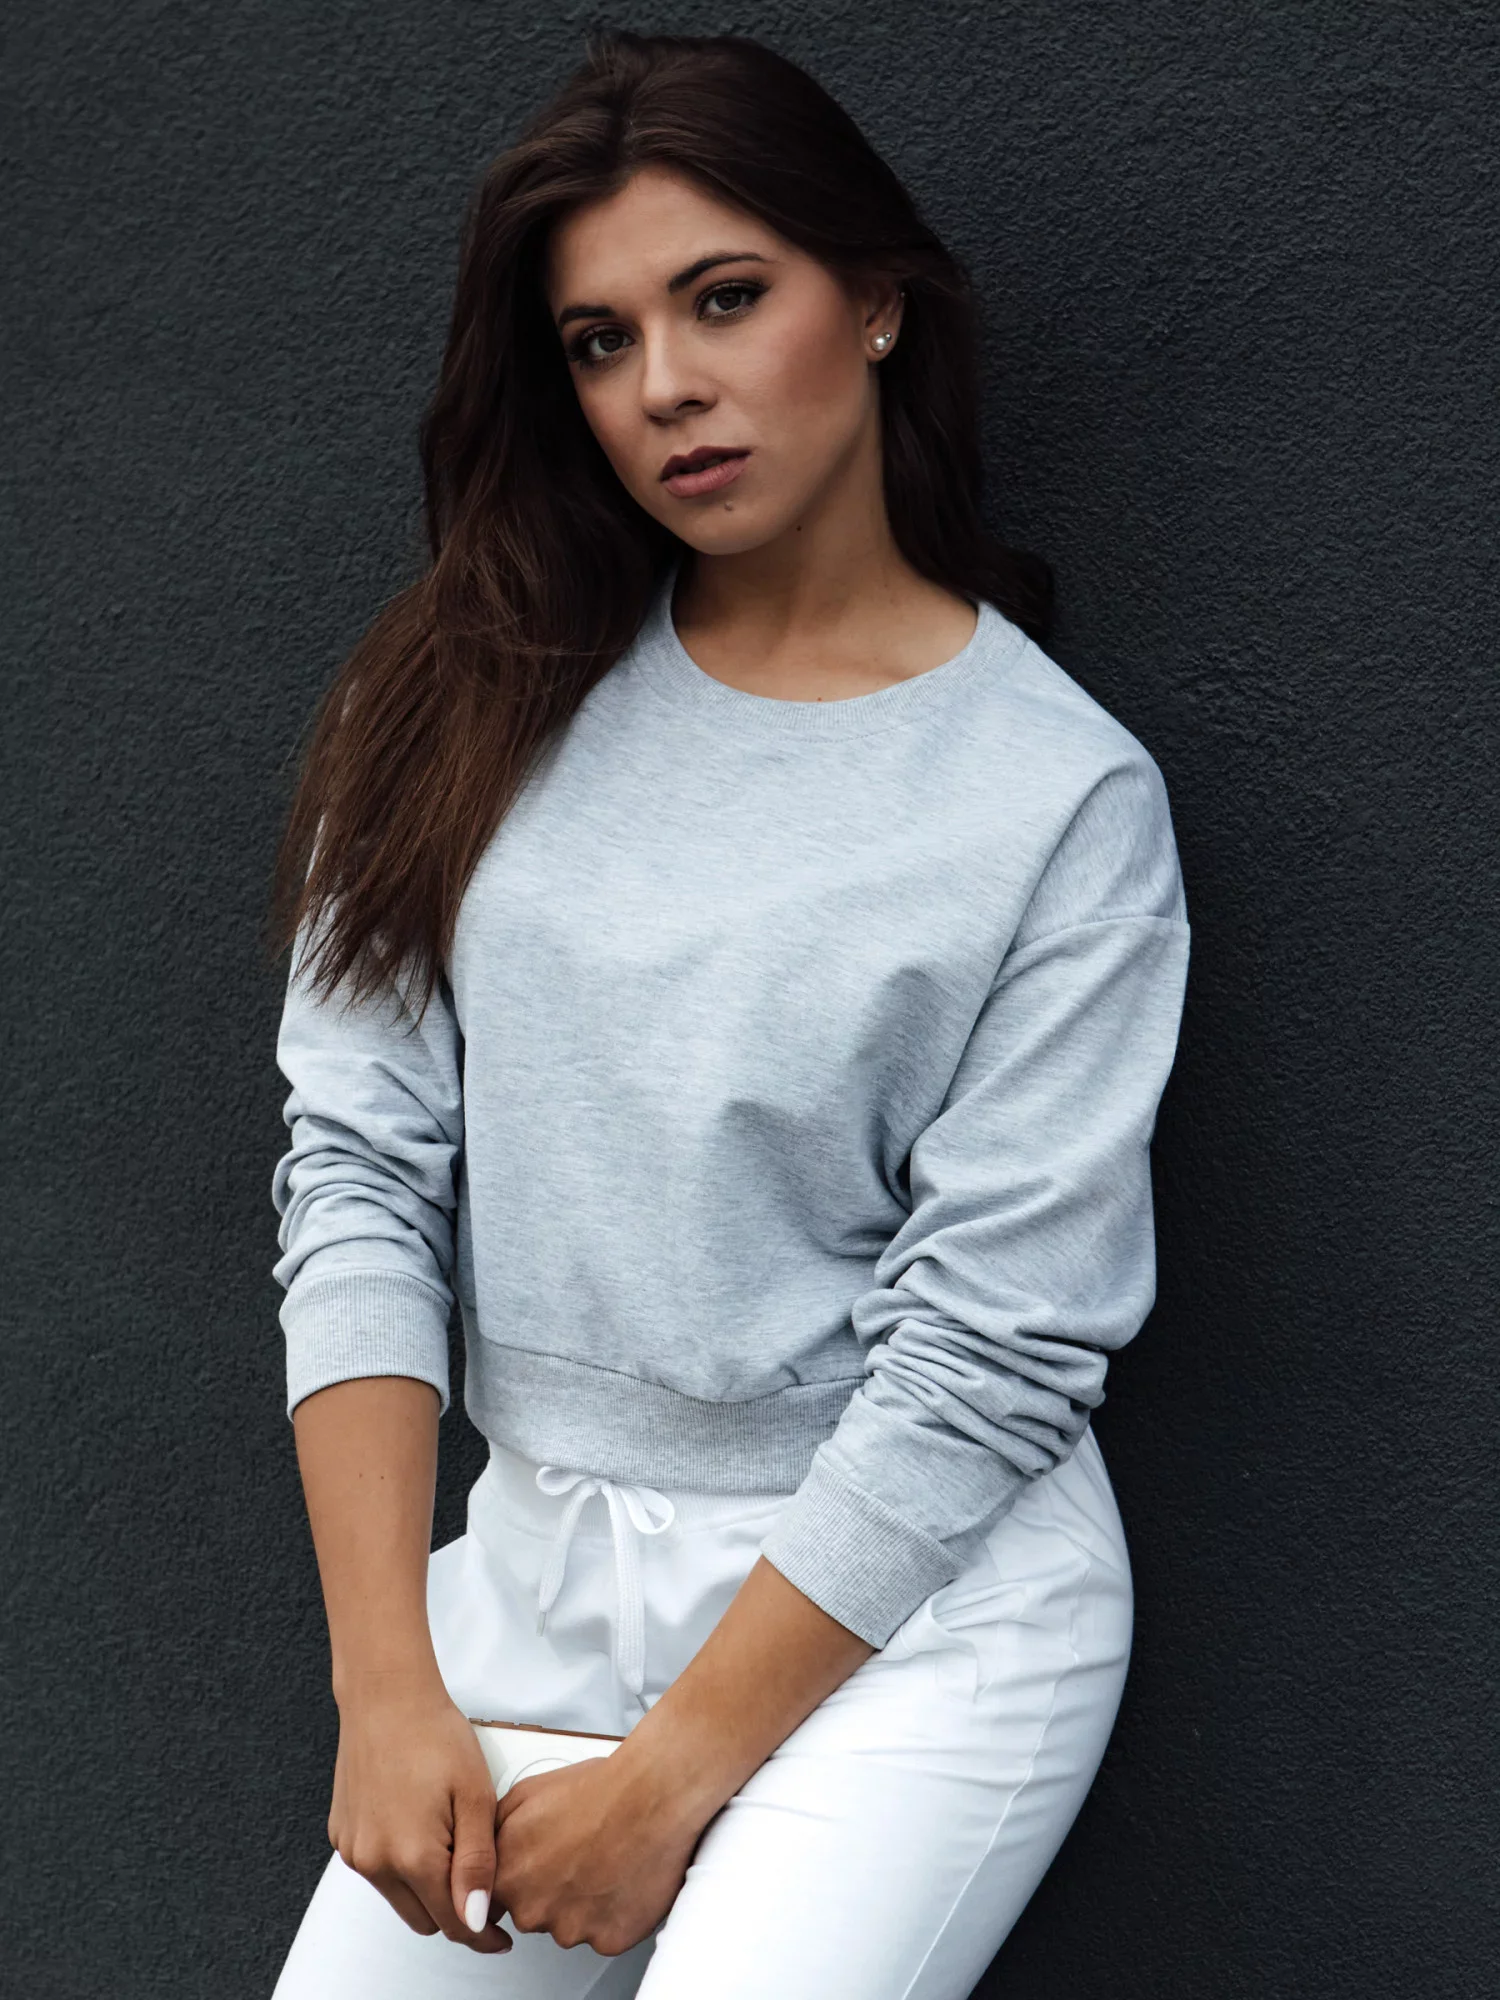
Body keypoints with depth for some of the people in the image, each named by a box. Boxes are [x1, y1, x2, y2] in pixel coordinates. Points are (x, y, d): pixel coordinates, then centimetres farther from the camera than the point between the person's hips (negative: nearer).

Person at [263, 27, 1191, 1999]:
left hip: (914, 1601, -3)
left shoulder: (1067, 799, -10)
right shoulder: (483, 702, 1)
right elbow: (362, 1169, -3)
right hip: (535, 1561, 4)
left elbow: (985, 1355, -12)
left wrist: (677, 1773, -11)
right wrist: (387, 1689, -10)